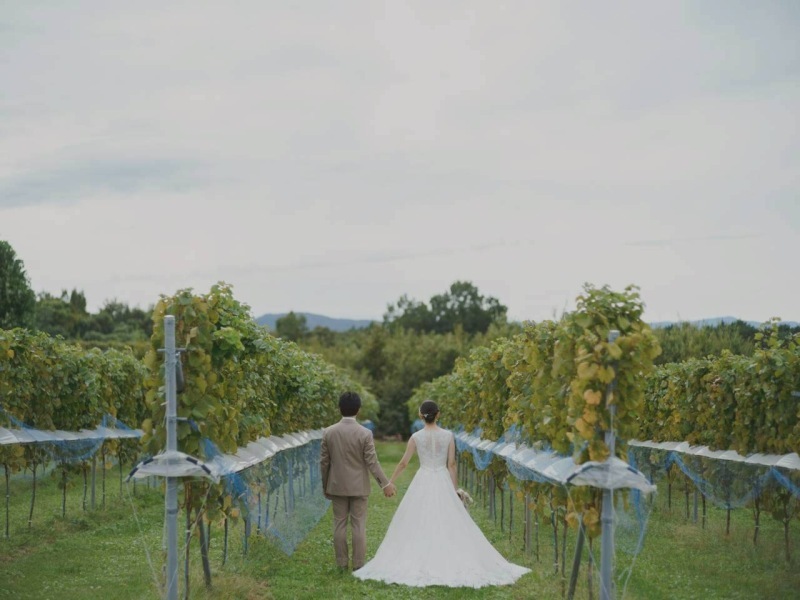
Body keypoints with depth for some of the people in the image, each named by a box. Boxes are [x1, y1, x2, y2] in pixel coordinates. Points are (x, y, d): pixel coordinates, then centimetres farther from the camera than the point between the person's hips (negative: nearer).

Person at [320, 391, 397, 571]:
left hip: (337, 486, 2)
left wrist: (325, 486, 12)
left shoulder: (328, 432, -6)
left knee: (339, 524, 9)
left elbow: (324, 462, 0)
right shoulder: (365, 434, -13)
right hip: (359, 487, -2)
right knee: (358, 525, 4)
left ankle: (342, 563, 13)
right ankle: (358, 564, 7)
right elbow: (372, 462, -11)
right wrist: (386, 483, -2)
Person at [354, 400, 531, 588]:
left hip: (423, 483, -1)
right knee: (450, 525, 6)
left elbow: (403, 463, -2)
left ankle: (420, 566, 3)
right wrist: (455, 489, 5)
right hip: (443, 482, 1)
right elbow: (451, 464, -2)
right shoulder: (448, 435, -3)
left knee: (419, 525, 5)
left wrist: (390, 482, 10)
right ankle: (453, 564, 3)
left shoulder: (416, 437, -5)